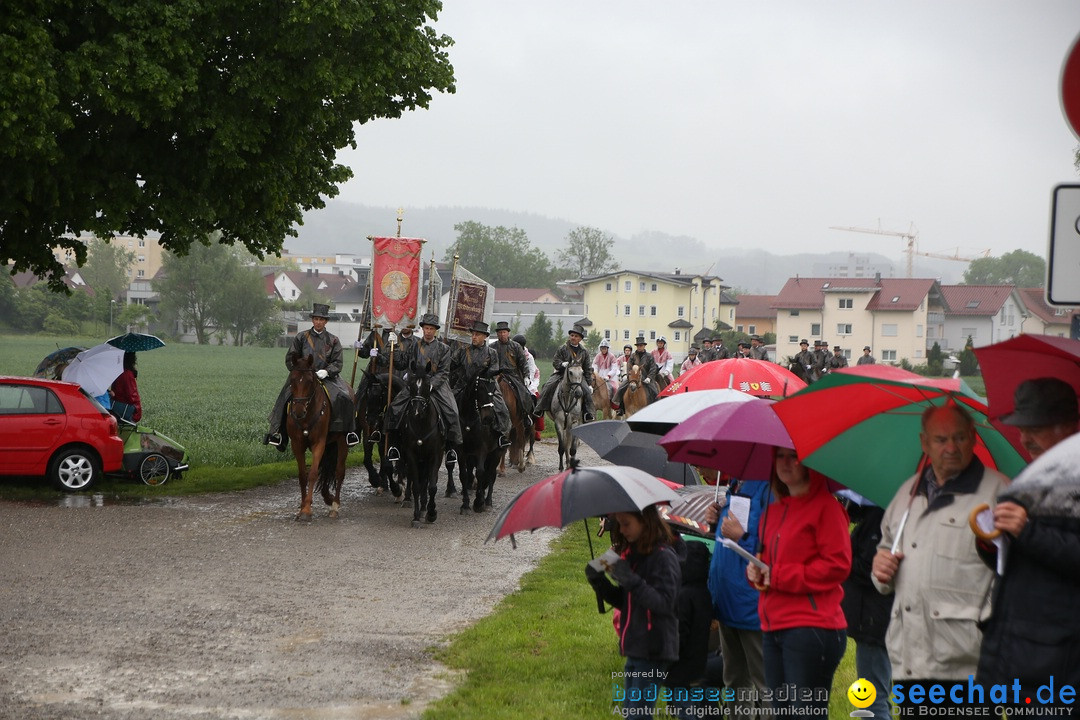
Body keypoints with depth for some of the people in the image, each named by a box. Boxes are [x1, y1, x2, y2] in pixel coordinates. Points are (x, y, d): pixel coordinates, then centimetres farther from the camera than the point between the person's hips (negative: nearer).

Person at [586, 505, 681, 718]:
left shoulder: (663, 556, -13)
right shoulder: (633, 554, 13)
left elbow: (664, 603, -21)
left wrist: (630, 580, -29)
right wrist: (599, 581, 2)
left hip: (653, 651, -9)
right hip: (635, 647, 9)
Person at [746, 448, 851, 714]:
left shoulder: (825, 506, -4)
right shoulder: (773, 512, 19)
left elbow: (837, 564, -13)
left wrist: (778, 576, -12)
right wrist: (755, 571, 4)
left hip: (811, 629, -8)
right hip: (773, 627, 8)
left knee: (807, 709, -9)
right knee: (782, 708, 10)